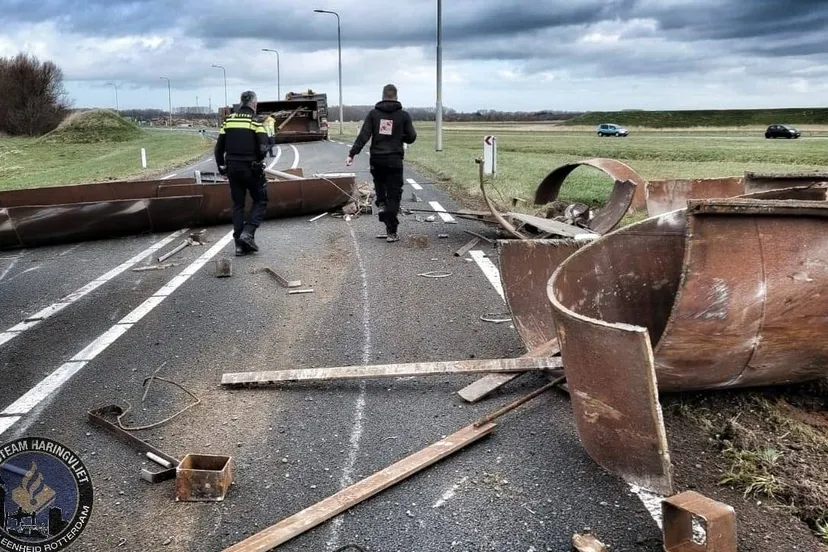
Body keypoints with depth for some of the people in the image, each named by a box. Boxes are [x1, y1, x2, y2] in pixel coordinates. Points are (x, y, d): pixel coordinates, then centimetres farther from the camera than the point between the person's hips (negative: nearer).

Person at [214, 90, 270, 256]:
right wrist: (257, 160, 2)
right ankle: (248, 233, -7)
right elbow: (263, 148, -18)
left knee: (238, 204, 12)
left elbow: (218, 148, 6)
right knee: (260, 200, 11)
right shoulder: (255, 122, -9)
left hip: (232, 168, 5)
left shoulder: (229, 120, 5)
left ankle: (240, 244, 12)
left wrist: (221, 167, 18)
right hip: (251, 169, -5)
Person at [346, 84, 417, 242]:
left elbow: (363, 136, -6)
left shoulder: (373, 113, 1)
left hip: (376, 159, 2)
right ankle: (391, 232, 1)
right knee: (394, 196, 3)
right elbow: (411, 138, 3)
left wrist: (352, 154, -7)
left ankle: (381, 204, 9)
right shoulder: (403, 115, -1)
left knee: (379, 184, 32)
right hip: (394, 159, -1)